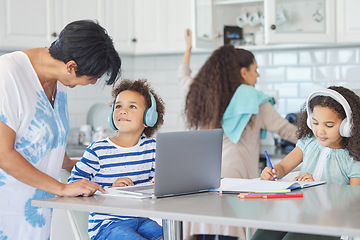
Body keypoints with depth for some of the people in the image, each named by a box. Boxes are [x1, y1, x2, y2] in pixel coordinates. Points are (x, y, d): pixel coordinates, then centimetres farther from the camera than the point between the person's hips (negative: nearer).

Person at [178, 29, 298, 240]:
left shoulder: (202, 92, 12)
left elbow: (184, 77, 34)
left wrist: (188, 48, 50)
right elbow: (284, 129, 6)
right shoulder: (253, 100, 0)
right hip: (232, 174, -4)